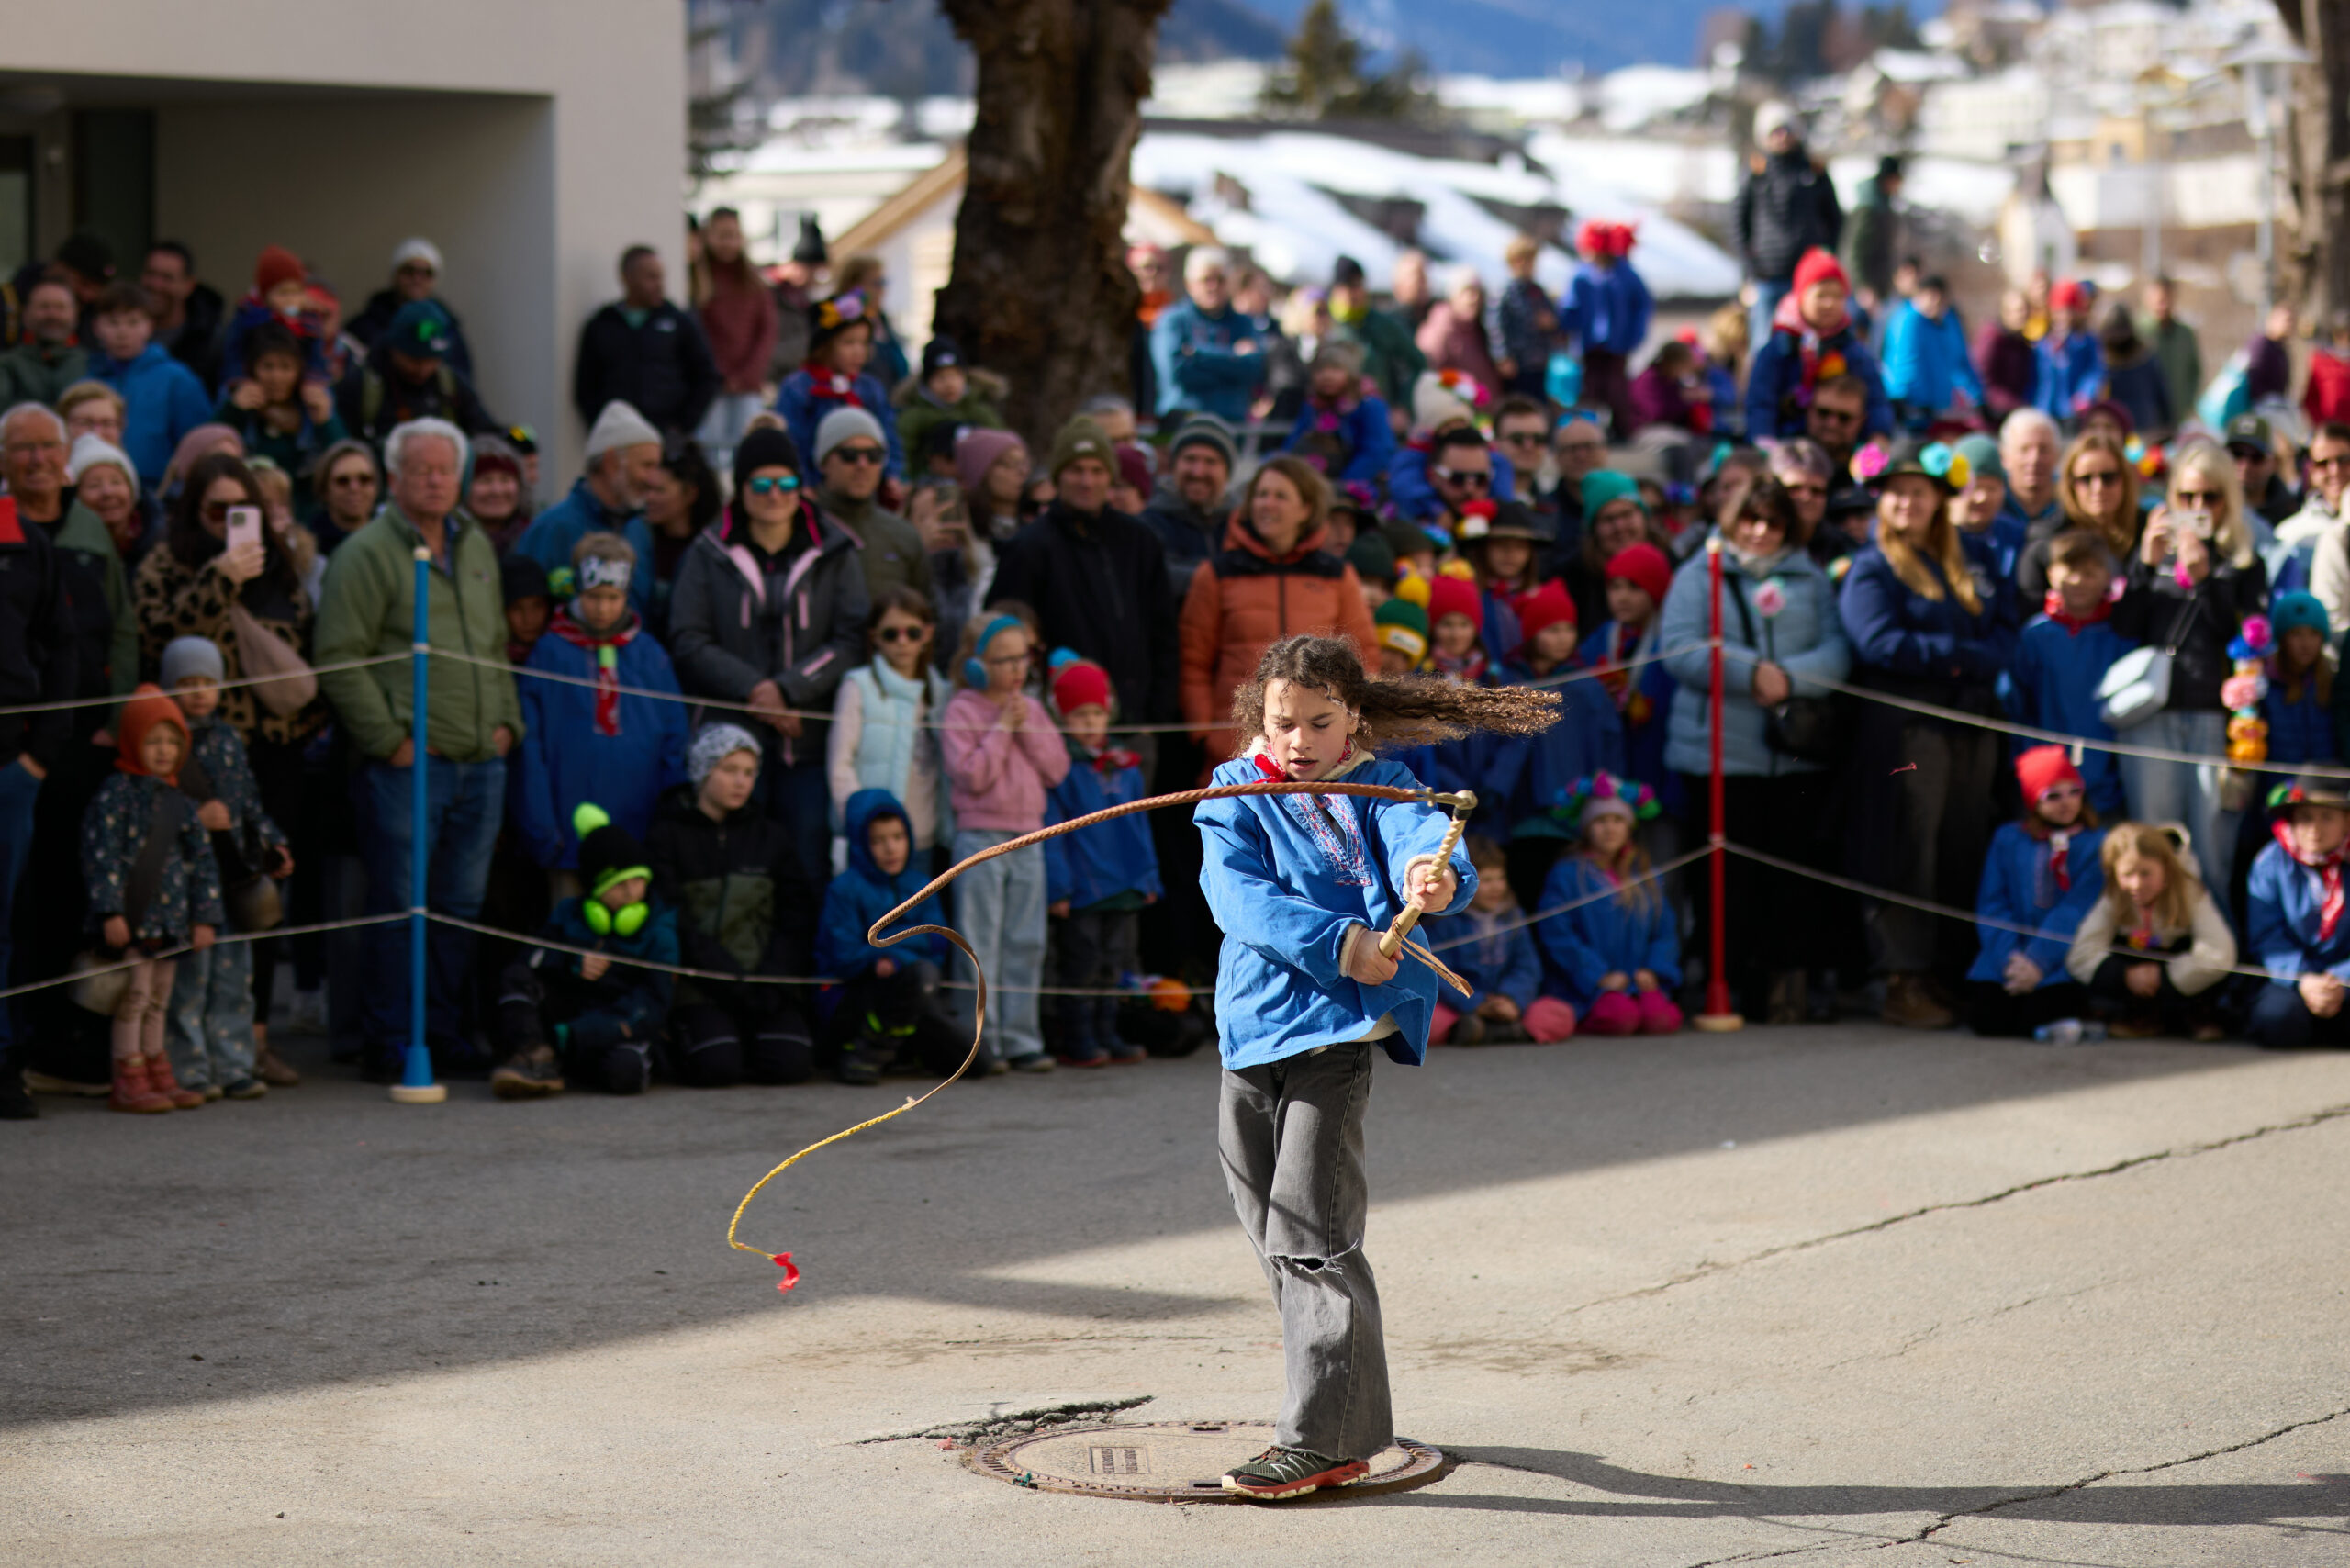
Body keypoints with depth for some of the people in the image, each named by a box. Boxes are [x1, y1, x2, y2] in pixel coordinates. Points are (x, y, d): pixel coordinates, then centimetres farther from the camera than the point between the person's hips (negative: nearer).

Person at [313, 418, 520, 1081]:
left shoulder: (477, 548, 17)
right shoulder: (367, 553, -6)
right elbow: (341, 659, -11)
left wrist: (507, 721, 12)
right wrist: (389, 738, -14)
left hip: (480, 762, 7)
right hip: (407, 764, -7)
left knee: (462, 907, 10)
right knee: (400, 908, -4)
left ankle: (444, 1032, 18)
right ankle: (388, 1045, 1)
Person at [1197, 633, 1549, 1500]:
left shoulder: (1377, 787, 3)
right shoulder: (1237, 796, 7)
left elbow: (1420, 835, -19)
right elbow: (1241, 894, -11)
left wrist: (1436, 874, -43)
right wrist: (1335, 941, -24)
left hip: (1338, 1025, -4)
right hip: (1253, 1026, 5)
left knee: (1310, 1230, -11)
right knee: (1274, 1230, 14)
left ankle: (1320, 1438, -10)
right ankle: (1346, 1416, 30)